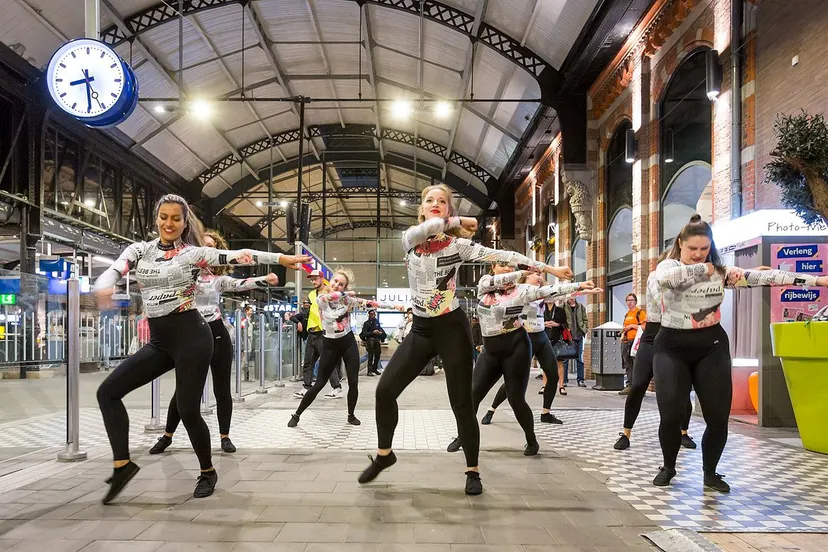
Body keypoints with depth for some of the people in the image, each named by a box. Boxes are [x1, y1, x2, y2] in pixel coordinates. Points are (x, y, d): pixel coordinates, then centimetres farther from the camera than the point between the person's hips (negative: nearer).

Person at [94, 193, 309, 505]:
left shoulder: (193, 253, -3)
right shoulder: (139, 250, 8)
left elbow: (236, 256, -14)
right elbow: (113, 271, -9)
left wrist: (280, 258, -26)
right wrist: (103, 288, -34)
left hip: (191, 336, -5)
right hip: (158, 342, 5)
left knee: (188, 411, -4)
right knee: (108, 392, -1)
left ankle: (208, 472, 19)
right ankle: (122, 464, 5)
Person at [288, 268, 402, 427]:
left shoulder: (348, 299, -2)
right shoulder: (320, 299, -8)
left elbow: (369, 303, -4)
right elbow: (329, 296, -30)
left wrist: (393, 306, -7)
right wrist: (346, 294, -17)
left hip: (349, 342, 2)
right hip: (330, 345, -2)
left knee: (353, 383, -2)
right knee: (319, 384, 1)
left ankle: (351, 415, 19)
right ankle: (296, 415, 16)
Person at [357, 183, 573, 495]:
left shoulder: (458, 245, -5)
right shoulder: (410, 239, 2)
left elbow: (502, 256, -11)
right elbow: (429, 227, -22)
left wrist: (550, 269, -16)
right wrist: (458, 221, -6)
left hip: (452, 328, -3)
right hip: (420, 329, 3)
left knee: (461, 403, 0)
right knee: (385, 390, -2)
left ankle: (473, 471, 16)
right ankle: (384, 454, 20)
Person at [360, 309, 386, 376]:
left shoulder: (377, 322, 11)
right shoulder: (366, 323, -5)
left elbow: (380, 329, 22)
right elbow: (364, 334, -11)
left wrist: (380, 332, -1)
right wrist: (373, 332, -20)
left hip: (377, 340, 6)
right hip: (370, 341, -6)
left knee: (377, 355, 8)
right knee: (371, 356, -9)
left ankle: (375, 369, 23)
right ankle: (370, 371, -7)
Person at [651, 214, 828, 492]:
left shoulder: (720, 271, 3)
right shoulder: (667, 266, -4)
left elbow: (764, 277, -2)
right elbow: (666, 279, -30)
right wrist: (702, 270, -18)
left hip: (711, 347, 3)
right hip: (672, 348, -2)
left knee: (718, 417, 0)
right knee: (671, 415, -9)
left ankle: (710, 473, 23)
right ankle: (668, 467, 17)